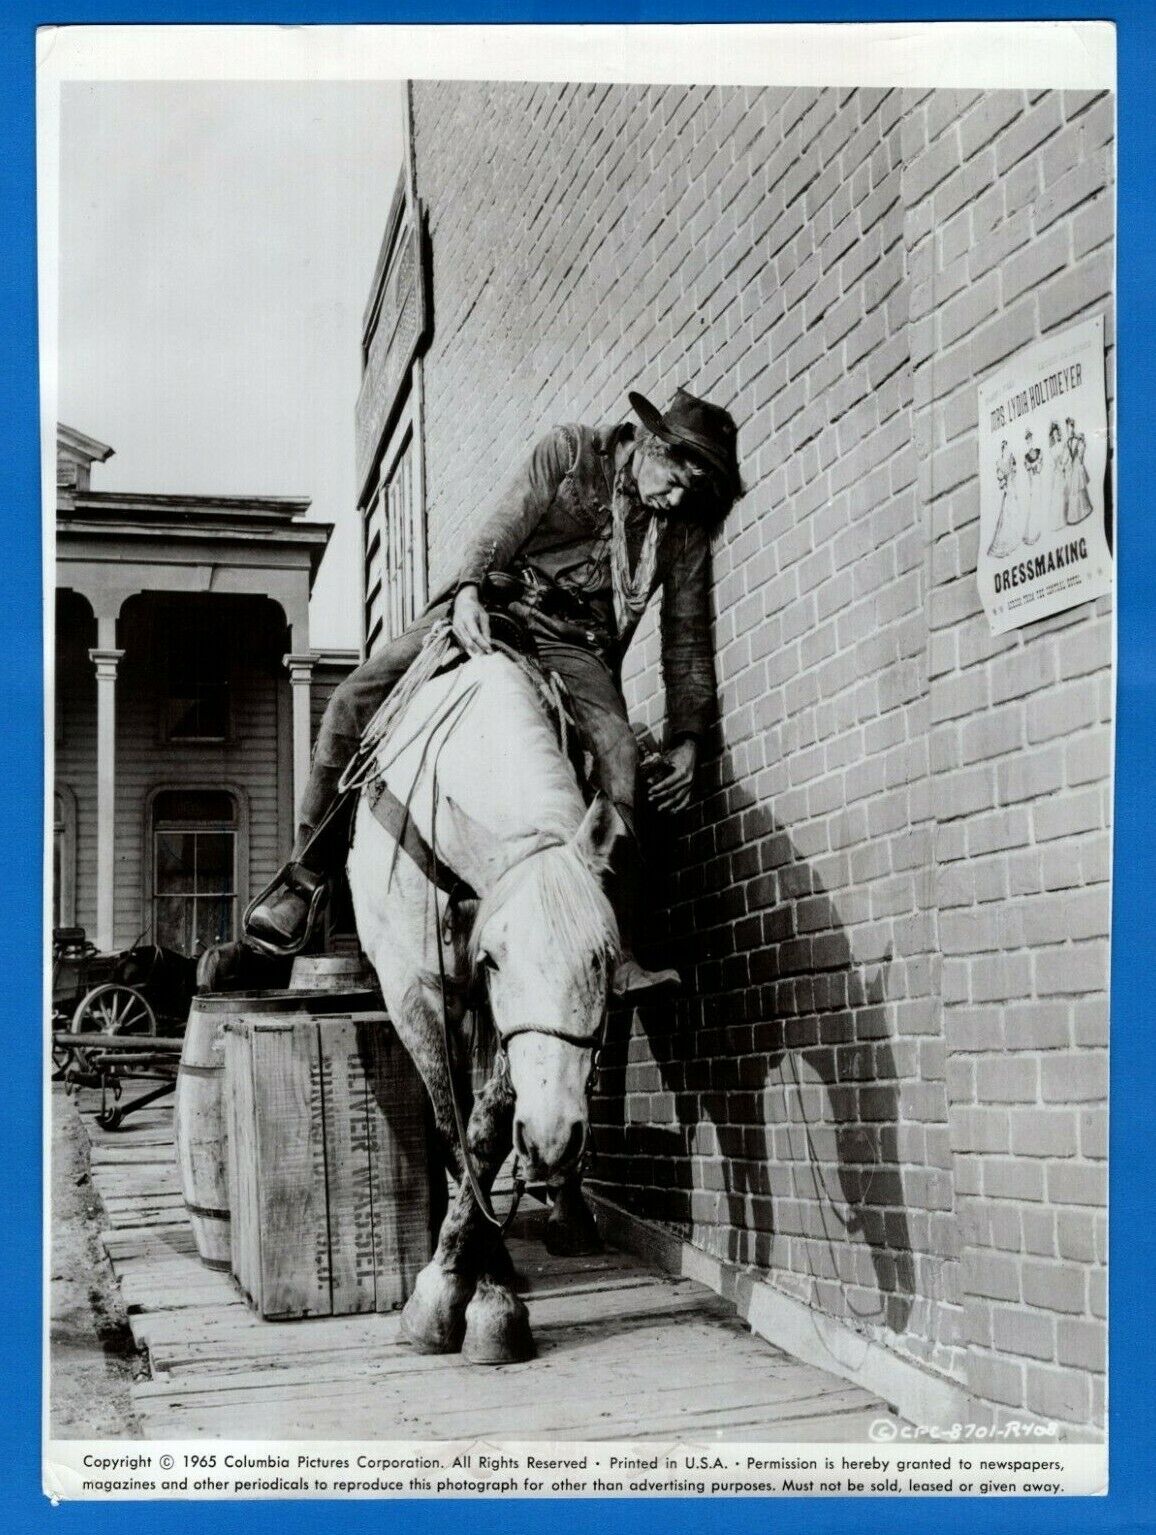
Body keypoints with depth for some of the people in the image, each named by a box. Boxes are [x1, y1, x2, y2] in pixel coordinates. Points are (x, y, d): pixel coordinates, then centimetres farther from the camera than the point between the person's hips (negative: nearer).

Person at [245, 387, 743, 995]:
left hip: (574, 648, 1)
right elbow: (503, 527, -9)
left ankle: (617, 950, -30)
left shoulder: (685, 529, 8)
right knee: (356, 698, -17)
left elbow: (687, 638, 11)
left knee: (615, 753, -29)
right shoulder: (570, 451, 2)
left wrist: (686, 738, 3)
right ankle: (308, 871, -4)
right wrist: (468, 589, -28)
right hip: (492, 612, 0)